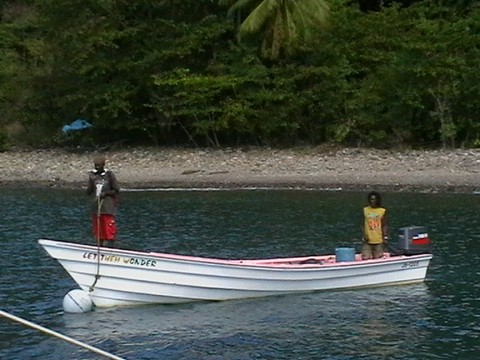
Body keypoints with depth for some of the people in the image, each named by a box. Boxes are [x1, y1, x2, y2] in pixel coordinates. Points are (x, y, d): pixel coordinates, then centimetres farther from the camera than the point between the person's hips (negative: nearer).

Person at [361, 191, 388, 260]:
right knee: (365, 258, -8)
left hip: (378, 241, 0)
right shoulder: (365, 210, 5)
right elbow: (363, 225, 8)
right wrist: (364, 235, -7)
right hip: (368, 241, 0)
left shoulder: (382, 211, 3)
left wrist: (385, 237, -4)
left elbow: (384, 226, 6)